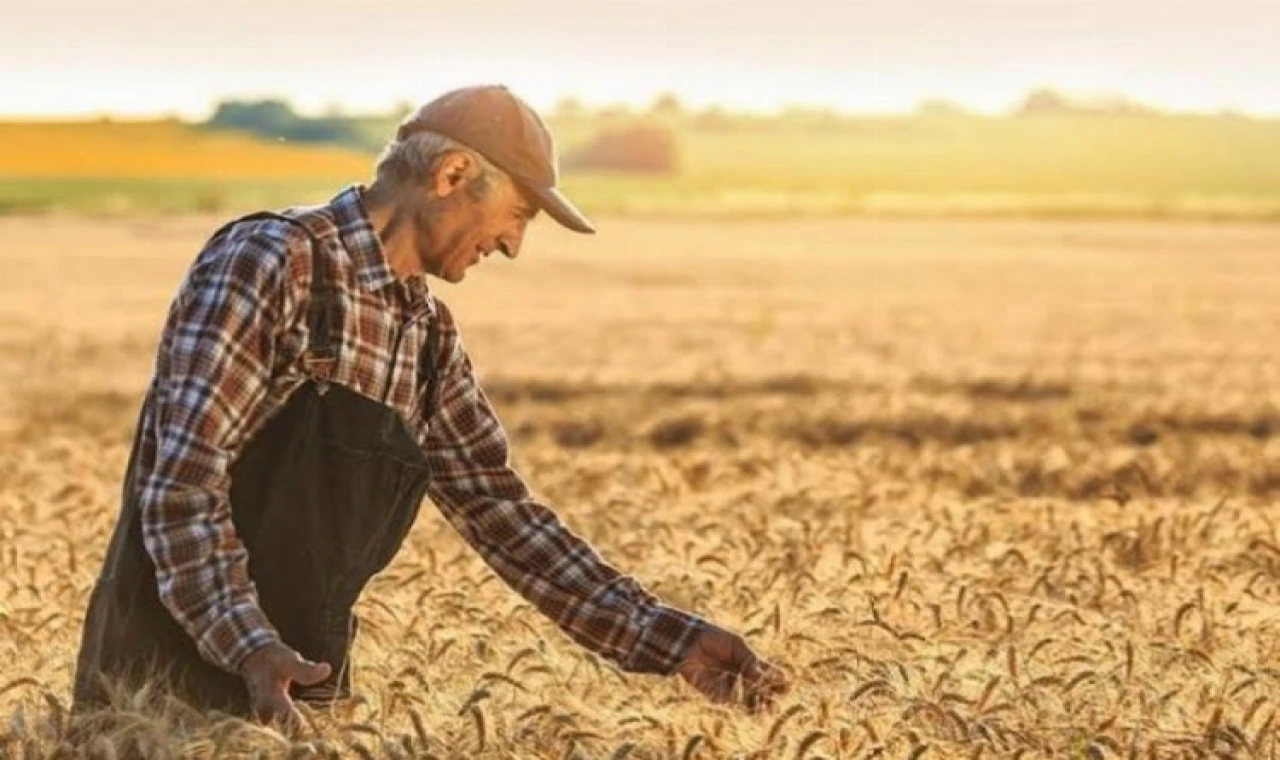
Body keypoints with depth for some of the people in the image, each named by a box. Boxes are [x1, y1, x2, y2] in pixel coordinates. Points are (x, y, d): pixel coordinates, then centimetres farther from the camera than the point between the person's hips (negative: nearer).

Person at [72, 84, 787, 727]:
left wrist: (671, 640, 3)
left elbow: (498, 509, 11)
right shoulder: (269, 263, -15)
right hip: (172, 676, -7)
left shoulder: (430, 334, 9)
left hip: (301, 684, 7)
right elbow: (182, 481, -21)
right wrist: (253, 649, -34)